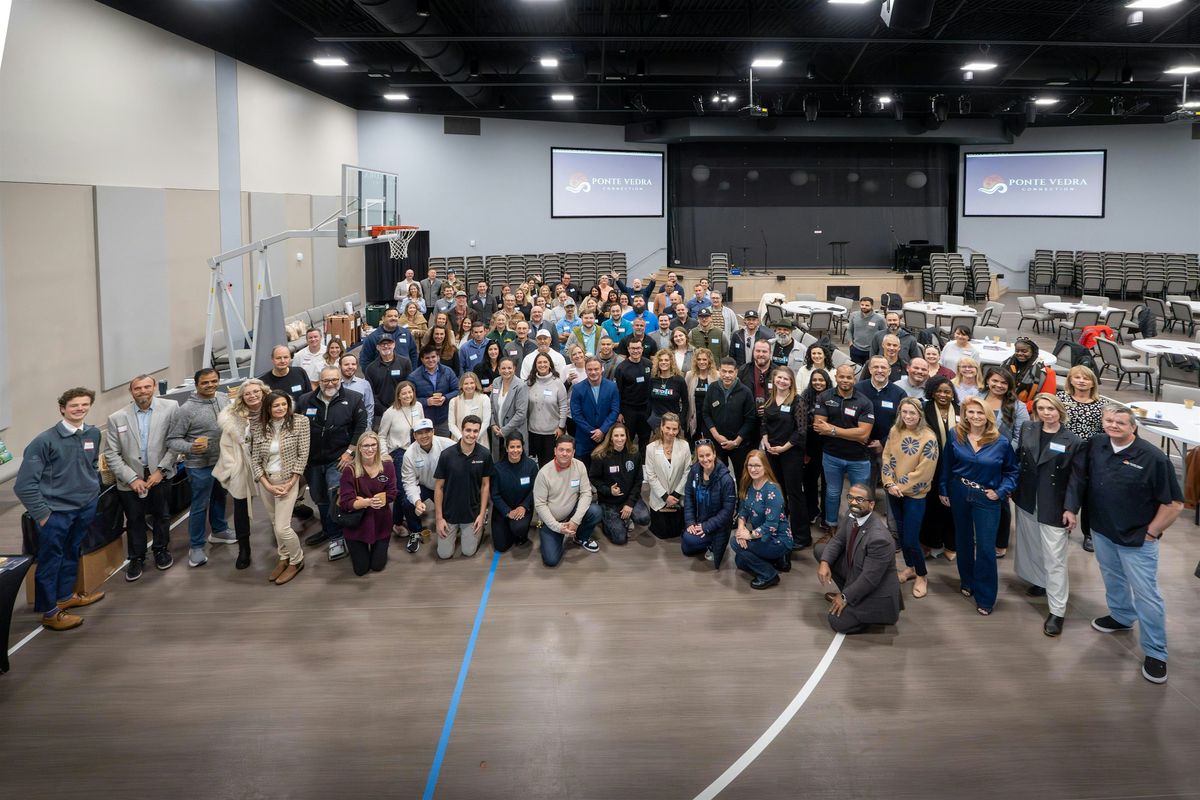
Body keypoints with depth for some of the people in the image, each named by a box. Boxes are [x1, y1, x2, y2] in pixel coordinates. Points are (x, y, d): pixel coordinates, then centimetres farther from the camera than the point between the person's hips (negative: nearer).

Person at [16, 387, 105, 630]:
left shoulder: (93, 434, 0)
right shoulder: (44, 441, -18)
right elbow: (24, 484, -16)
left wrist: (93, 488, 12)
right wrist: (41, 514, -15)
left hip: (86, 506, 6)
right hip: (56, 511, -6)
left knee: (72, 553, 21)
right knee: (50, 560, 4)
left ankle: (65, 596, 39)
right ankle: (50, 612, 16)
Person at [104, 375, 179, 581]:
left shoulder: (170, 407, -8)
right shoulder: (117, 418, -6)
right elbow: (111, 454, -3)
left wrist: (161, 470, -12)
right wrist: (132, 478, -10)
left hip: (160, 475, 0)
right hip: (131, 479, 0)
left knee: (161, 515, 15)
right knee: (134, 519, 12)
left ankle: (161, 550, 38)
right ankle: (137, 558, 30)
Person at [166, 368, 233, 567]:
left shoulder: (224, 400, -3)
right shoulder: (187, 409, -19)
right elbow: (172, 440, -15)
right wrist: (190, 447, -32)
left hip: (224, 461, 6)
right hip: (200, 465, -6)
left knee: (219, 497, 24)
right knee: (200, 506, 5)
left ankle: (219, 531, 45)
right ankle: (196, 547, 19)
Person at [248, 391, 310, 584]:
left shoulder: (300, 422, -11)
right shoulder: (257, 426, -5)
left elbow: (303, 455, -10)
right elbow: (254, 459, -3)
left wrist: (291, 483, -14)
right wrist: (268, 485, -11)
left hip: (288, 480, -4)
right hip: (265, 481, 4)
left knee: (282, 527, -7)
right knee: (275, 523, 16)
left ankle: (297, 560, 17)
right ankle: (284, 557, 36)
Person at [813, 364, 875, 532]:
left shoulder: (865, 402, -11)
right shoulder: (824, 398, -5)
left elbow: (864, 434, -19)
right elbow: (818, 427, -13)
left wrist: (832, 430, -18)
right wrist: (852, 434, -17)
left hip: (859, 459, -1)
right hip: (832, 456, 2)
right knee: (832, 493, 19)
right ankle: (830, 527, 37)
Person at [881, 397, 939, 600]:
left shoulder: (928, 438, -16)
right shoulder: (895, 431, -1)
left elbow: (924, 471, -17)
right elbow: (887, 458, 2)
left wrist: (901, 487, -14)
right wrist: (890, 484, -11)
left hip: (914, 494, -5)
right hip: (894, 492, 5)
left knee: (910, 539, -5)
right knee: (901, 533, 16)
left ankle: (921, 576, 16)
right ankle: (910, 568, 34)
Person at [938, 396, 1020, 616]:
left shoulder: (1000, 442, -12)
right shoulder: (955, 436, -6)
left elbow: (1012, 471, 1)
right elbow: (946, 465, 3)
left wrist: (1001, 491, -10)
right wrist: (943, 490, 6)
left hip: (987, 498, -3)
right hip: (959, 493, 3)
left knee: (986, 547, -2)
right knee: (963, 540, 18)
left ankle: (985, 597, 11)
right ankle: (967, 581, 38)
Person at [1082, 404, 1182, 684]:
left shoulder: (1153, 458, -20)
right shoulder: (1095, 445, -5)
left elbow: (1174, 503, -15)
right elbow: (1083, 478, 12)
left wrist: (1151, 532, -11)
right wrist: (1084, 514, 7)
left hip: (1137, 539, -5)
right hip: (1102, 532, 5)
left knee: (1146, 595, 0)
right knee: (1113, 580, 25)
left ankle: (1155, 653, 11)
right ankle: (1121, 617, 49)